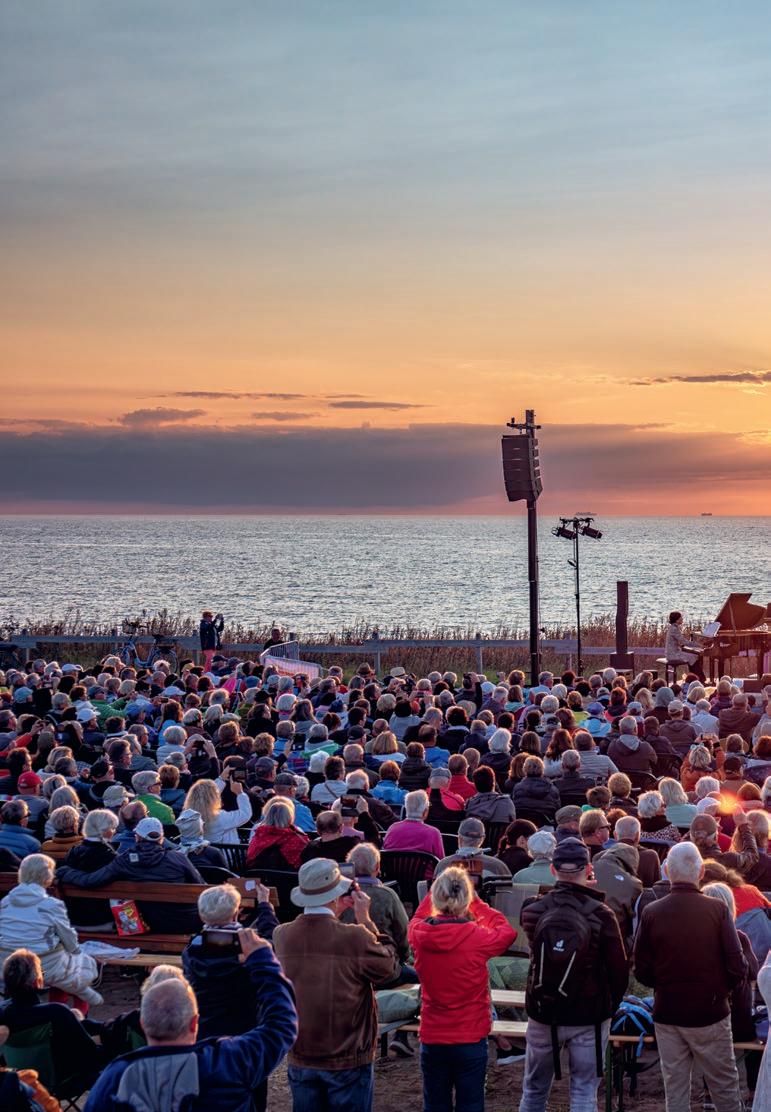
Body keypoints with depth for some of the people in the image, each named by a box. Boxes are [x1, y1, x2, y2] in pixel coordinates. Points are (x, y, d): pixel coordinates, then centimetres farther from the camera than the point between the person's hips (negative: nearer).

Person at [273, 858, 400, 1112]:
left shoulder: (281, 936, -7)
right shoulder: (355, 937, -22)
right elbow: (390, 968, -6)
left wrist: (334, 915, 12)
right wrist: (366, 921, -5)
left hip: (301, 1060, 4)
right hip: (348, 1061, -4)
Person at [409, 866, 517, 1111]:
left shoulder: (418, 935, -9)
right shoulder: (478, 937, -18)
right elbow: (507, 932, 4)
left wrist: (437, 891, 19)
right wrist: (476, 901, 8)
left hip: (432, 1040, 3)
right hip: (471, 1040, -3)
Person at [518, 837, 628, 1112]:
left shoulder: (533, 911, -7)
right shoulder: (600, 915, -14)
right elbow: (619, 969, -10)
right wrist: (610, 1005, 6)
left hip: (543, 1015, 2)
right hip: (589, 1017, -2)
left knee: (534, 1090, 15)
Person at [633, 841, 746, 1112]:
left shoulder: (651, 912, -7)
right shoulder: (717, 910, -13)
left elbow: (642, 971, -4)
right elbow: (737, 968, -11)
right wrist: (721, 988, 9)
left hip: (667, 1013, 2)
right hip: (711, 1013, -2)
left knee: (675, 1090, 10)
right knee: (725, 1087, 10)